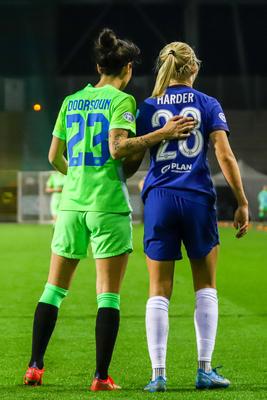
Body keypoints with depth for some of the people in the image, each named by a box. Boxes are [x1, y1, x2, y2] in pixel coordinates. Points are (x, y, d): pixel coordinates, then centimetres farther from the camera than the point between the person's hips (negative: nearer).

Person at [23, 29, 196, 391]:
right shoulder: (121, 100, -4)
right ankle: (101, 376, -2)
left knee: (54, 288, 13)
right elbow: (117, 148, -17)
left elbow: (54, 156, 15)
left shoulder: (71, 101, 12)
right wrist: (162, 134, -15)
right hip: (108, 205, -5)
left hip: (72, 201, 5)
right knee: (108, 295, 0)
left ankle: (35, 367, 13)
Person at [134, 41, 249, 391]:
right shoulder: (209, 105, 2)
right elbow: (225, 156, -6)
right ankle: (205, 370, 6)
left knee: (159, 292, 5)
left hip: (159, 200, 1)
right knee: (206, 288, 11)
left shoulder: (147, 108, 5)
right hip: (198, 200, -1)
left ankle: (158, 373, -1)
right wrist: (242, 203, -2)